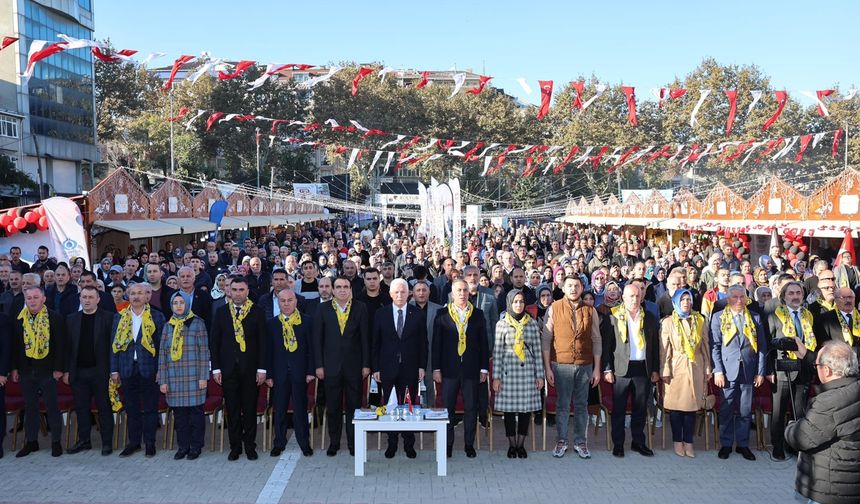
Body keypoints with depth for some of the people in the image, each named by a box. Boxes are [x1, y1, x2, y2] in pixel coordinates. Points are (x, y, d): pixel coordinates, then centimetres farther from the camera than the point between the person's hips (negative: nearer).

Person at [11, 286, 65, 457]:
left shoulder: (55, 317, -6)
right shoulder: (19, 319, 4)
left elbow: (60, 344, -7)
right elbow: (15, 345, 9)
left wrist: (59, 368, -11)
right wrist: (15, 368, 5)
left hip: (47, 369, -3)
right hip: (26, 369, 4)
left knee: (52, 406, 4)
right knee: (30, 406, 12)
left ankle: (56, 441, 14)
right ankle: (31, 441, 22)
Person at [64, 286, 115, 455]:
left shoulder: (108, 318, -3)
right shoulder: (71, 319, 9)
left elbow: (113, 345, -6)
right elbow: (68, 346, 8)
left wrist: (113, 370, -10)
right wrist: (67, 370, 4)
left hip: (100, 371, -4)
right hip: (78, 372, 4)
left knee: (104, 408, 2)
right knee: (81, 408, 10)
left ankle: (107, 442, 10)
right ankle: (83, 440, 21)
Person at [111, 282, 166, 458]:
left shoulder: (156, 317, 0)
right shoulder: (119, 317, 8)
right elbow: (115, 344, 8)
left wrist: (161, 369, -6)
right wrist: (114, 370, 3)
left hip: (149, 369, -3)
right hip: (127, 369, 3)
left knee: (150, 408, 4)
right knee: (131, 408, 10)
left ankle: (150, 443, 14)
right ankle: (133, 441, 22)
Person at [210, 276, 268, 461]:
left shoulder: (257, 312, 0)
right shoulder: (221, 312, 5)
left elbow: (263, 341, -1)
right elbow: (214, 341, 5)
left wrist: (262, 368, -7)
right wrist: (216, 368, -1)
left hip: (250, 368, -1)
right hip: (228, 368, 1)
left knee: (250, 409, 4)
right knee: (232, 409, 7)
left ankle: (250, 446, 16)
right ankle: (235, 447, 18)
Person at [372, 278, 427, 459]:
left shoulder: (418, 314, 1)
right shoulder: (381, 313, 2)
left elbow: (423, 342, 3)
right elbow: (375, 342, 3)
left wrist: (422, 366, -2)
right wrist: (375, 368, -1)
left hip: (410, 368, 0)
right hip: (388, 368, 0)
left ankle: (409, 444, 17)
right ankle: (392, 443, 18)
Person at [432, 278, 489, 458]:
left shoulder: (478, 314, 6)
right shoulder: (442, 314, 3)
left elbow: (483, 342, 7)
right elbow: (436, 343, 2)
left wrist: (484, 368, 2)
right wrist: (436, 368, -3)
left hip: (471, 369, 1)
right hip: (449, 368, -1)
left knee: (471, 408, 5)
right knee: (447, 407, 4)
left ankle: (469, 444, 17)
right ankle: (448, 444, 16)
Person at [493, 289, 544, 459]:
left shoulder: (532, 323, 6)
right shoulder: (502, 324, 1)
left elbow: (537, 350, 6)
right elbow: (497, 352, 0)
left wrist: (540, 375, 3)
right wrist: (496, 377, -3)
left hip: (528, 370, 2)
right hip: (508, 370, -1)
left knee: (526, 408, 4)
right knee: (509, 409, 2)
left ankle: (521, 444, 18)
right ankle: (512, 445, 16)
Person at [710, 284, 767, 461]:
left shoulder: (755, 318, 10)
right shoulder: (718, 317, 5)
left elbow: (762, 347, 9)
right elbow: (715, 346, 1)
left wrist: (761, 372, 3)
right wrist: (717, 371, -7)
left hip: (749, 371, 2)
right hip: (728, 370, -1)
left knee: (745, 411, 6)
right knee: (726, 410, 3)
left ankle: (743, 444, 19)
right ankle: (726, 444, 15)